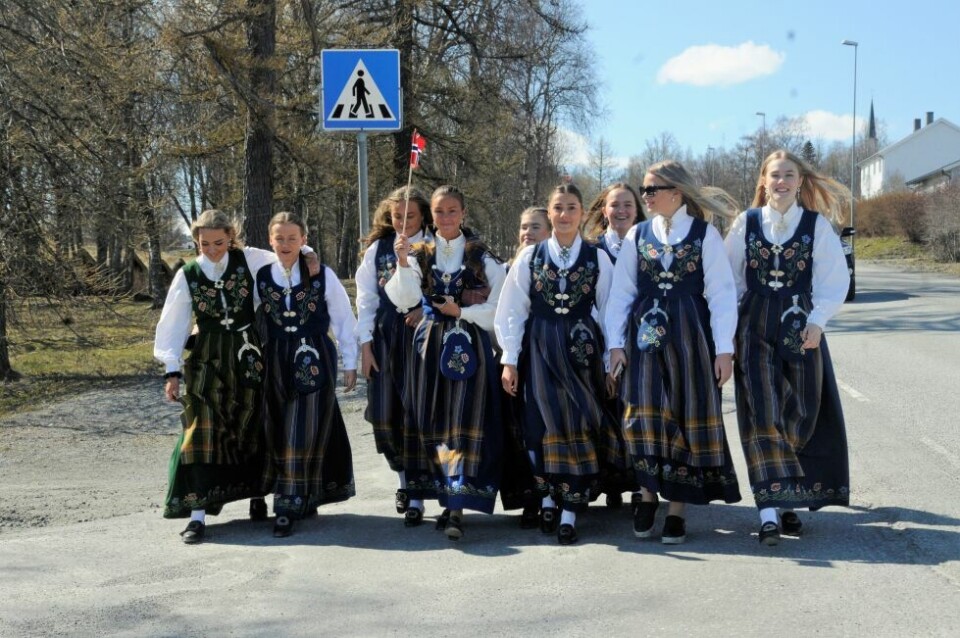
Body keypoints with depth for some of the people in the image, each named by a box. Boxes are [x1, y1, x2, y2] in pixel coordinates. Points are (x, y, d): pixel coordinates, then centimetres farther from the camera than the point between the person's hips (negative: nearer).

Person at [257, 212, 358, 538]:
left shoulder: (322, 276, -4)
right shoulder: (261, 277, 3)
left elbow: (344, 321, 1)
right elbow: (254, 322, 11)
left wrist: (350, 363, 2)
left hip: (315, 361, -3)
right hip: (276, 363, 3)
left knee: (305, 433, -6)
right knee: (278, 434, 6)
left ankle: (290, 506, -2)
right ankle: (300, 499, 20)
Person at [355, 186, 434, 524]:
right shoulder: (378, 249, 6)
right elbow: (366, 299, 8)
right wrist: (365, 344, 2)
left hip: (422, 337, -3)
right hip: (386, 338, 3)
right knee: (386, 414, 6)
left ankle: (416, 495, 4)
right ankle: (404, 479, 28)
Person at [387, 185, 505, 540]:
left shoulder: (482, 256, 2)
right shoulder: (421, 255, 8)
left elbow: (499, 306, -1)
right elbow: (404, 300, -6)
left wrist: (462, 312, -9)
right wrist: (402, 263, -18)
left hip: (469, 346, -3)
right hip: (430, 346, 3)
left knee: (464, 420, -10)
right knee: (434, 422, 4)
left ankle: (456, 507, -12)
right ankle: (450, 495, 15)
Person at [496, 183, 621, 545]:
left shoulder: (598, 259, 3)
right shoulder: (530, 257, 4)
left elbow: (609, 311, 5)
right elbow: (511, 311, 5)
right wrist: (509, 360, 1)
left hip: (582, 350, 0)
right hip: (540, 349, 1)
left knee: (581, 424, -5)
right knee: (543, 424, -2)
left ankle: (569, 513, 0)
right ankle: (548, 498, 15)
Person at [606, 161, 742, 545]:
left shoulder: (704, 234, 0)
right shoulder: (637, 236, 8)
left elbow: (722, 293, -2)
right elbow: (621, 293, 8)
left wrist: (724, 348, -8)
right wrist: (616, 343, 0)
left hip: (689, 335, -2)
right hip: (645, 335, 2)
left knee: (688, 415, 1)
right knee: (643, 412, -10)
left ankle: (677, 508, 10)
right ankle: (648, 494, 8)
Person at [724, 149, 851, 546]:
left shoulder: (817, 225, 1)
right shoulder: (746, 223, 4)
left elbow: (835, 280, 1)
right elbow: (729, 279, 8)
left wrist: (817, 320, -10)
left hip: (801, 329, 0)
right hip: (755, 329, 0)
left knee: (800, 416, 4)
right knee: (762, 414, -9)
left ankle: (790, 500, 18)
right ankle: (769, 511, -12)